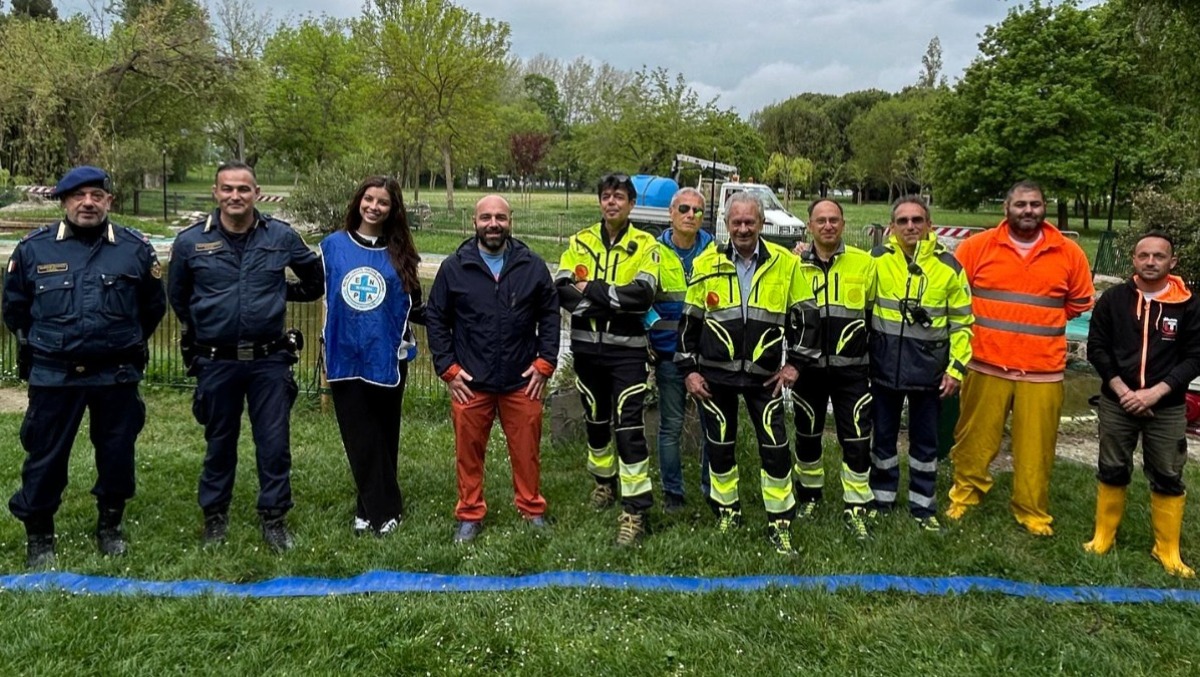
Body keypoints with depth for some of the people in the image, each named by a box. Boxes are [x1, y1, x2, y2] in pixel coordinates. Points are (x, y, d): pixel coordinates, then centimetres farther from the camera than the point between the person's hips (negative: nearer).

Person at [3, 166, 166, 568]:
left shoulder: (136, 248, -2)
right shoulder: (33, 248, -2)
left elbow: (153, 306, 12)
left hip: (116, 375, 1)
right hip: (53, 375, 0)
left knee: (117, 454, 10)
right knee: (46, 457, 5)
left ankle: (110, 526, 28)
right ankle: (38, 536, 22)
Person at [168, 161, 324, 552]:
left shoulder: (281, 237, -2)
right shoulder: (191, 241, -2)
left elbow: (316, 279, 12)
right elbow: (177, 297, 14)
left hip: (269, 360, 0)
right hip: (216, 362, 0)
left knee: (274, 443, 3)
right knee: (219, 442, 13)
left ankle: (274, 517, 18)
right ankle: (214, 516, 29)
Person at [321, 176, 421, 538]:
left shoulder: (399, 253, 3)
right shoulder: (333, 245, 3)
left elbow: (413, 307, 9)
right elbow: (323, 297, 9)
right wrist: (327, 353, 7)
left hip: (387, 359, 0)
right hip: (346, 359, 0)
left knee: (383, 437, 9)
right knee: (360, 441, 6)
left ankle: (372, 508, 22)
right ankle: (382, 509, 18)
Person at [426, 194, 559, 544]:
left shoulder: (532, 266, 1)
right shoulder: (454, 267, 0)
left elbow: (550, 315, 7)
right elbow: (436, 319, 4)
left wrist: (545, 363, 0)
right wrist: (447, 368, -2)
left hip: (522, 382, 0)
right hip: (469, 382, 0)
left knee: (527, 450, 8)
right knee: (468, 452, 9)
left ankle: (533, 511, 27)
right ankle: (469, 515, 25)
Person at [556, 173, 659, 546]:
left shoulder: (644, 245, -3)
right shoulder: (581, 241, 6)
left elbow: (643, 295, -19)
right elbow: (562, 290, -7)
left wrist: (592, 289, -16)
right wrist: (616, 300, -18)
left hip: (627, 350, -4)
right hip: (587, 347, 4)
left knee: (628, 427, -7)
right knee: (595, 419, 19)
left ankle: (634, 509, -1)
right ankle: (604, 479, 40)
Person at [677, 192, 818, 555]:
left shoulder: (784, 263, -2)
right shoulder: (707, 264, 0)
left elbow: (805, 314, 5)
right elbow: (690, 319, 5)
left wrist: (794, 362, -2)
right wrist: (689, 369, 1)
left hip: (765, 374, -1)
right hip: (715, 373, 1)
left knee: (776, 447, -2)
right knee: (720, 444, 11)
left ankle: (780, 523, 12)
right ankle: (727, 511, 30)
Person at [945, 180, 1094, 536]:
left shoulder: (1069, 253, 3)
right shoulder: (978, 246, -1)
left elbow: (1080, 303, 16)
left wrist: (1040, 324, 11)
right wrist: (984, 322, 8)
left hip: (1043, 371, 1)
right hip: (986, 366, -1)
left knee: (1036, 448, 6)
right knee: (975, 439, 8)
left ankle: (1033, 513, 21)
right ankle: (964, 496, 25)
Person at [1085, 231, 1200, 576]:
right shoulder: (1113, 299, -1)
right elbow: (1097, 348, 0)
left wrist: (1156, 392, -15)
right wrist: (1121, 390, -11)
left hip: (1167, 408, -1)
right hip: (1116, 404, 1)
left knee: (1168, 479, 6)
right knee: (1112, 472, 11)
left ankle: (1168, 551, 19)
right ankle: (1103, 538, 25)